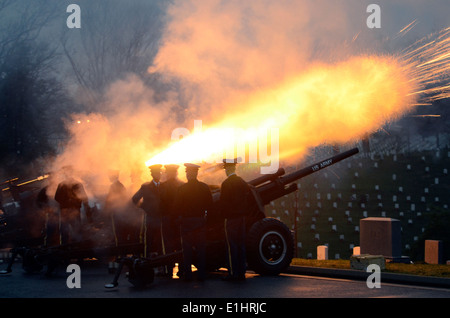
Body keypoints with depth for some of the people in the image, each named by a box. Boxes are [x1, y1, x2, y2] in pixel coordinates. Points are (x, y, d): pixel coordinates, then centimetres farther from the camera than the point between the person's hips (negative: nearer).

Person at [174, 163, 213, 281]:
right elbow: (209, 204, 5)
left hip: (186, 222, -3)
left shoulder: (182, 188, -10)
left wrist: (180, 215, 10)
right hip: (200, 221, 3)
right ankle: (201, 273, 9)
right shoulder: (204, 187, -1)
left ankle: (187, 274, 4)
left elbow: (177, 206, -8)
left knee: (187, 249, 3)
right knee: (201, 248, 8)